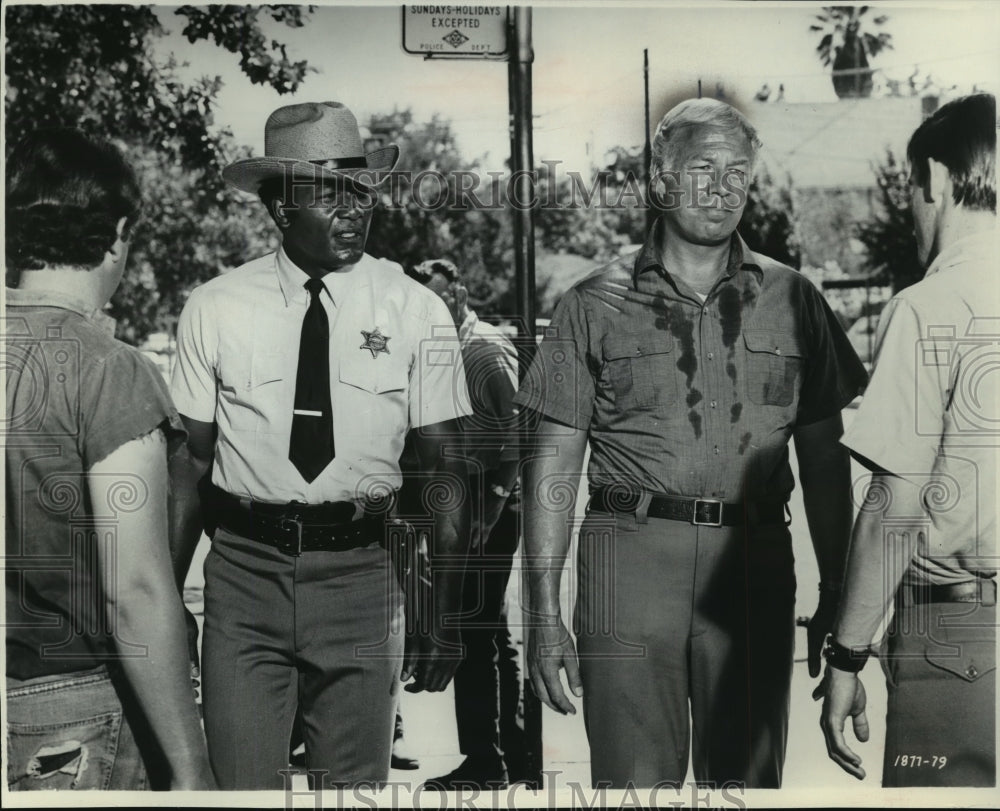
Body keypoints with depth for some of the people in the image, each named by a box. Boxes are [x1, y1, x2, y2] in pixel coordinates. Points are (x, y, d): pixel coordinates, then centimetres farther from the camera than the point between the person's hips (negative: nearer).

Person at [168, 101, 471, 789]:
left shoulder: (417, 313, -2)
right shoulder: (215, 309, -1)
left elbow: (447, 473, -2)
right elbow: (191, 461, 4)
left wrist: (446, 616, -5)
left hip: (362, 577, 0)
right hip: (244, 574, 0)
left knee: (359, 782, 14)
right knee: (242, 785, 4)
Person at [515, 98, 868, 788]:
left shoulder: (792, 301, 10)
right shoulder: (596, 305, 4)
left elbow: (825, 460, 12)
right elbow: (553, 469, 3)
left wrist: (836, 601, 6)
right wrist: (544, 616, -3)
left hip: (755, 566, 2)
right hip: (630, 556, -2)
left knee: (750, 776, 10)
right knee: (635, 779, 0)